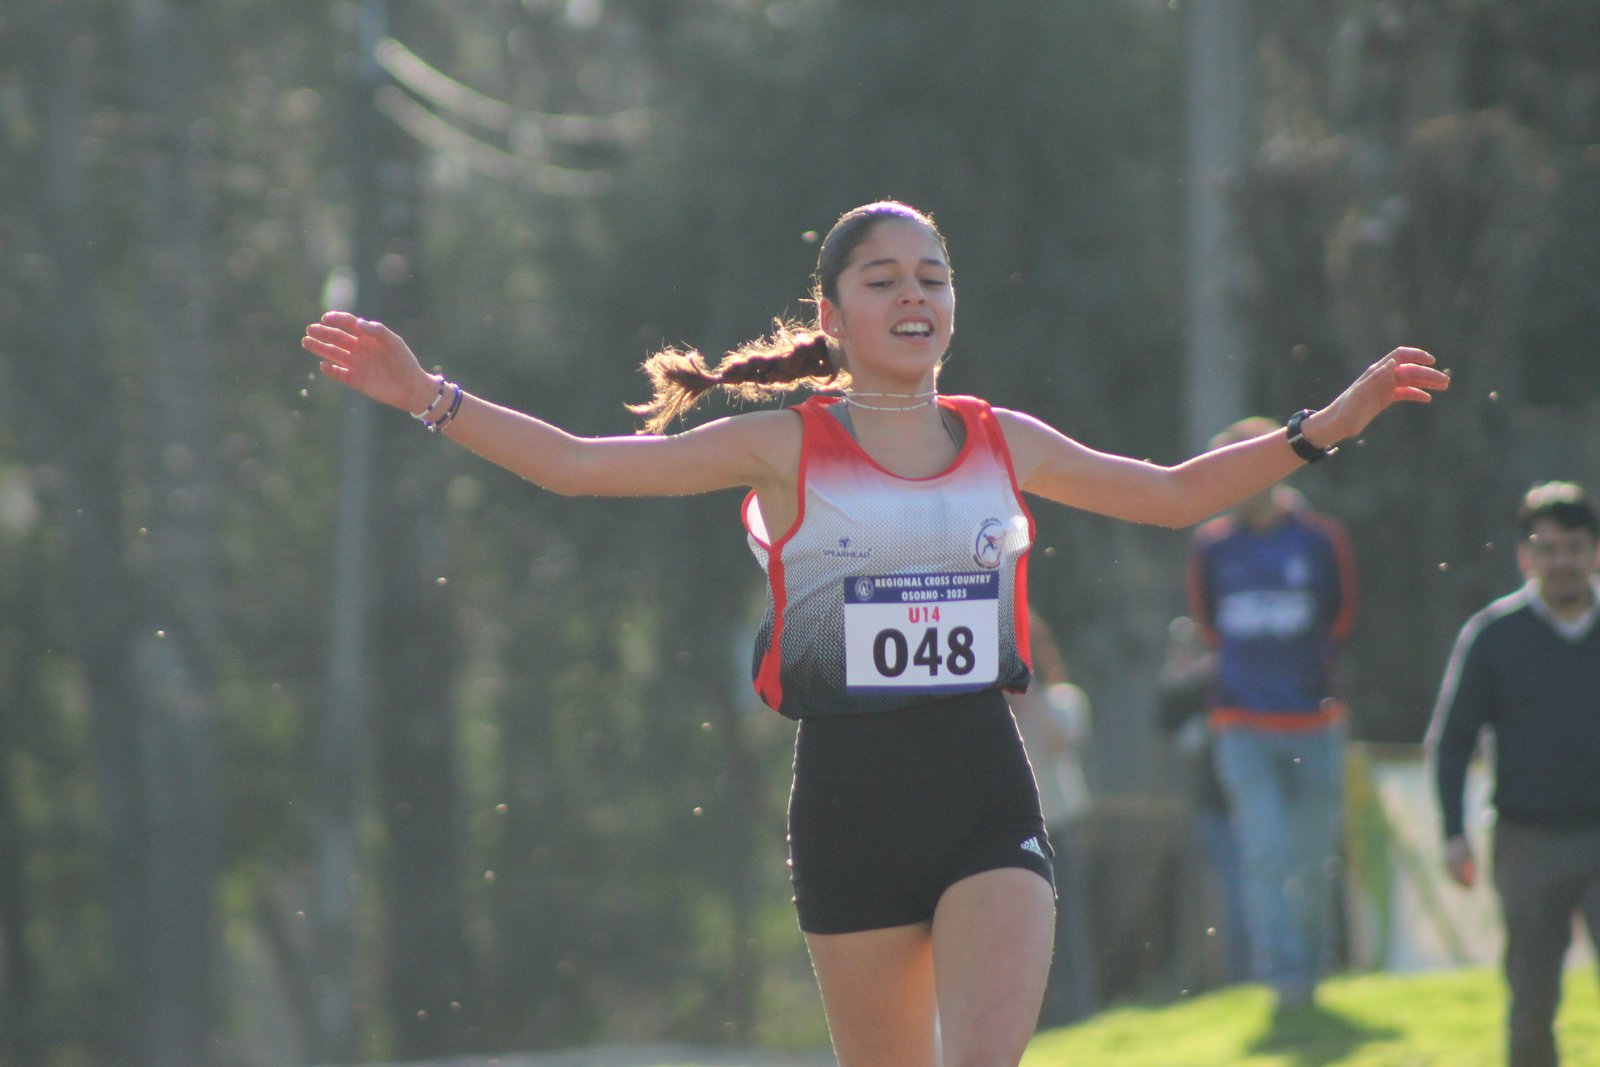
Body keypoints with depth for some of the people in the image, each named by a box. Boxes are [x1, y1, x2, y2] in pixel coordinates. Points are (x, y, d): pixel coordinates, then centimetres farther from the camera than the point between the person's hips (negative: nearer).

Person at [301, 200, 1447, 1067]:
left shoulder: (1003, 444, 10)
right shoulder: (784, 447, 2)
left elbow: (1176, 493, 22)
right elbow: (577, 463, 1)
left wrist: (1330, 423, 16)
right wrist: (425, 395, -7)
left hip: (989, 802, 1)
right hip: (850, 800, -1)